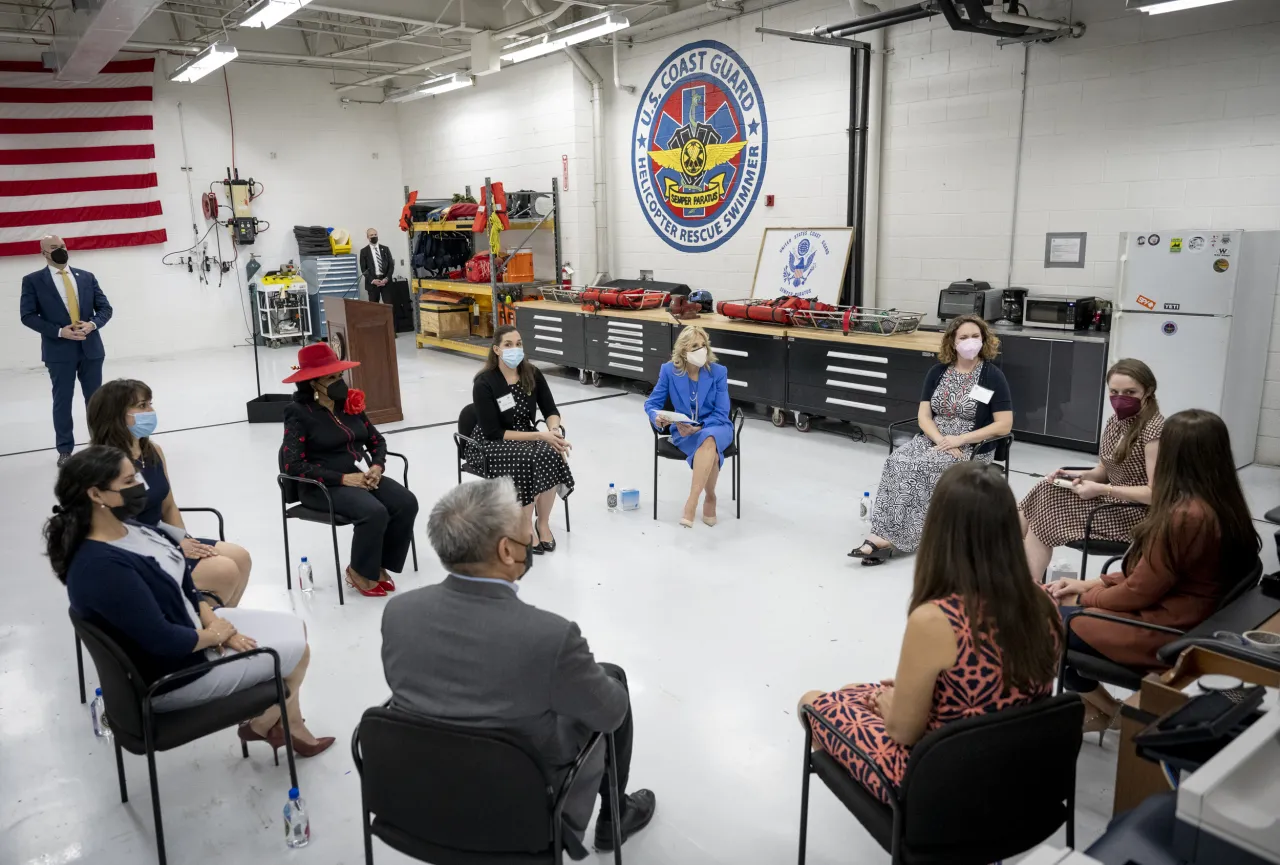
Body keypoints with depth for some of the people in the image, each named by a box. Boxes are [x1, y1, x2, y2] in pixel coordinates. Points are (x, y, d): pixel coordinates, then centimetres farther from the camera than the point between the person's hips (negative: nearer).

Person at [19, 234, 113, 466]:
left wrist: (92, 324, -13)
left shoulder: (86, 277, 9)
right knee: (62, 401, 4)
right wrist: (59, 331, -16)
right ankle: (65, 450, 13)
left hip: (90, 348, 3)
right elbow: (28, 316, -5)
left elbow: (105, 308, 7)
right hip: (59, 350, -3)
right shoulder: (33, 281, 0)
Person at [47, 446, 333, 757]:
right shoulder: (102, 568, -34)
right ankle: (262, 726, 27)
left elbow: (183, 581, 6)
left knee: (295, 628, 12)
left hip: (191, 626, 10)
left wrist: (213, 621, -8)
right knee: (297, 651, 0)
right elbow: (161, 640, -31)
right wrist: (214, 635, -14)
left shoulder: (128, 527, -3)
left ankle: (289, 725, 25)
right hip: (172, 674, -9)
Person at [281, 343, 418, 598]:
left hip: (357, 476, 6)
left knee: (406, 502, -18)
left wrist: (377, 466, -8)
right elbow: (294, 466, -17)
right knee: (374, 512, -31)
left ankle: (379, 565, 0)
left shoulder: (349, 403, 9)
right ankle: (359, 571, -5)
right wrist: (342, 479, -21)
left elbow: (377, 440, 15)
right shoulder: (299, 413, -9)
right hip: (321, 486, -6)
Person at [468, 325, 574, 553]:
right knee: (527, 460, -34)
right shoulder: (484, 383, -19)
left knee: (551, 454, -28)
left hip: (526, 437, 5)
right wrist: (539, 436, -27)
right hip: (490, 444, -4)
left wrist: (554, 430, -22)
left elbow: (550, 410, 2)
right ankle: (525, 530, -16)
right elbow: (494, 433, -21)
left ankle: (543, 523, -9)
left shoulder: (532, 374, -4)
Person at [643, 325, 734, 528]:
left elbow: (721, 413, -7)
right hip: (684, 431, 0)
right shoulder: (669, 370, -6)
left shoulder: (718, 372, -7)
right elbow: (651, 403, 0)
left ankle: (691, 503, -38)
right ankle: (710, 497, -12)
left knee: (708, 439, -39)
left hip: (716, 428, 0)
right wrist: (657, 417, -24)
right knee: (711, 453, -35)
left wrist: (699, 428, -24)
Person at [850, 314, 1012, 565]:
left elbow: (1004, 426, -9)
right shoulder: (938, 371, 8)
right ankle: (883, 535, -34)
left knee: (919, 467, -30)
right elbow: (923, 416, 3)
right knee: (898, 461, -27)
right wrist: (941, 441, -16)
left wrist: (960, 439, -16)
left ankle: (888, 537, -31)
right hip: (933, 439, 4)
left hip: (972, 448, -4)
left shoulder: (992, 376, -4)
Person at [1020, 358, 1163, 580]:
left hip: (1135, 515, -8)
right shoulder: (1115, 421, 7)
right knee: (1045, 492, -7)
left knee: (1047, 511, -14)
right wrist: (1080, 476, -5)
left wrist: (1101, 490, -22)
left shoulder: (1155, 429, -19)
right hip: (1113, 502, 8)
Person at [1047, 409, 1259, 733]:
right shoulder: (1223, 506, 2)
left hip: (1160, 633, -10)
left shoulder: (1185, 516, -28)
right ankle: (1098, 707, 14)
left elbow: (1139, 591, -20)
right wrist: (1091, 584, 7)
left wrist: (1083, 597, -3)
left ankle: (1106, 712, 17)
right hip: (1181, 616, 10)